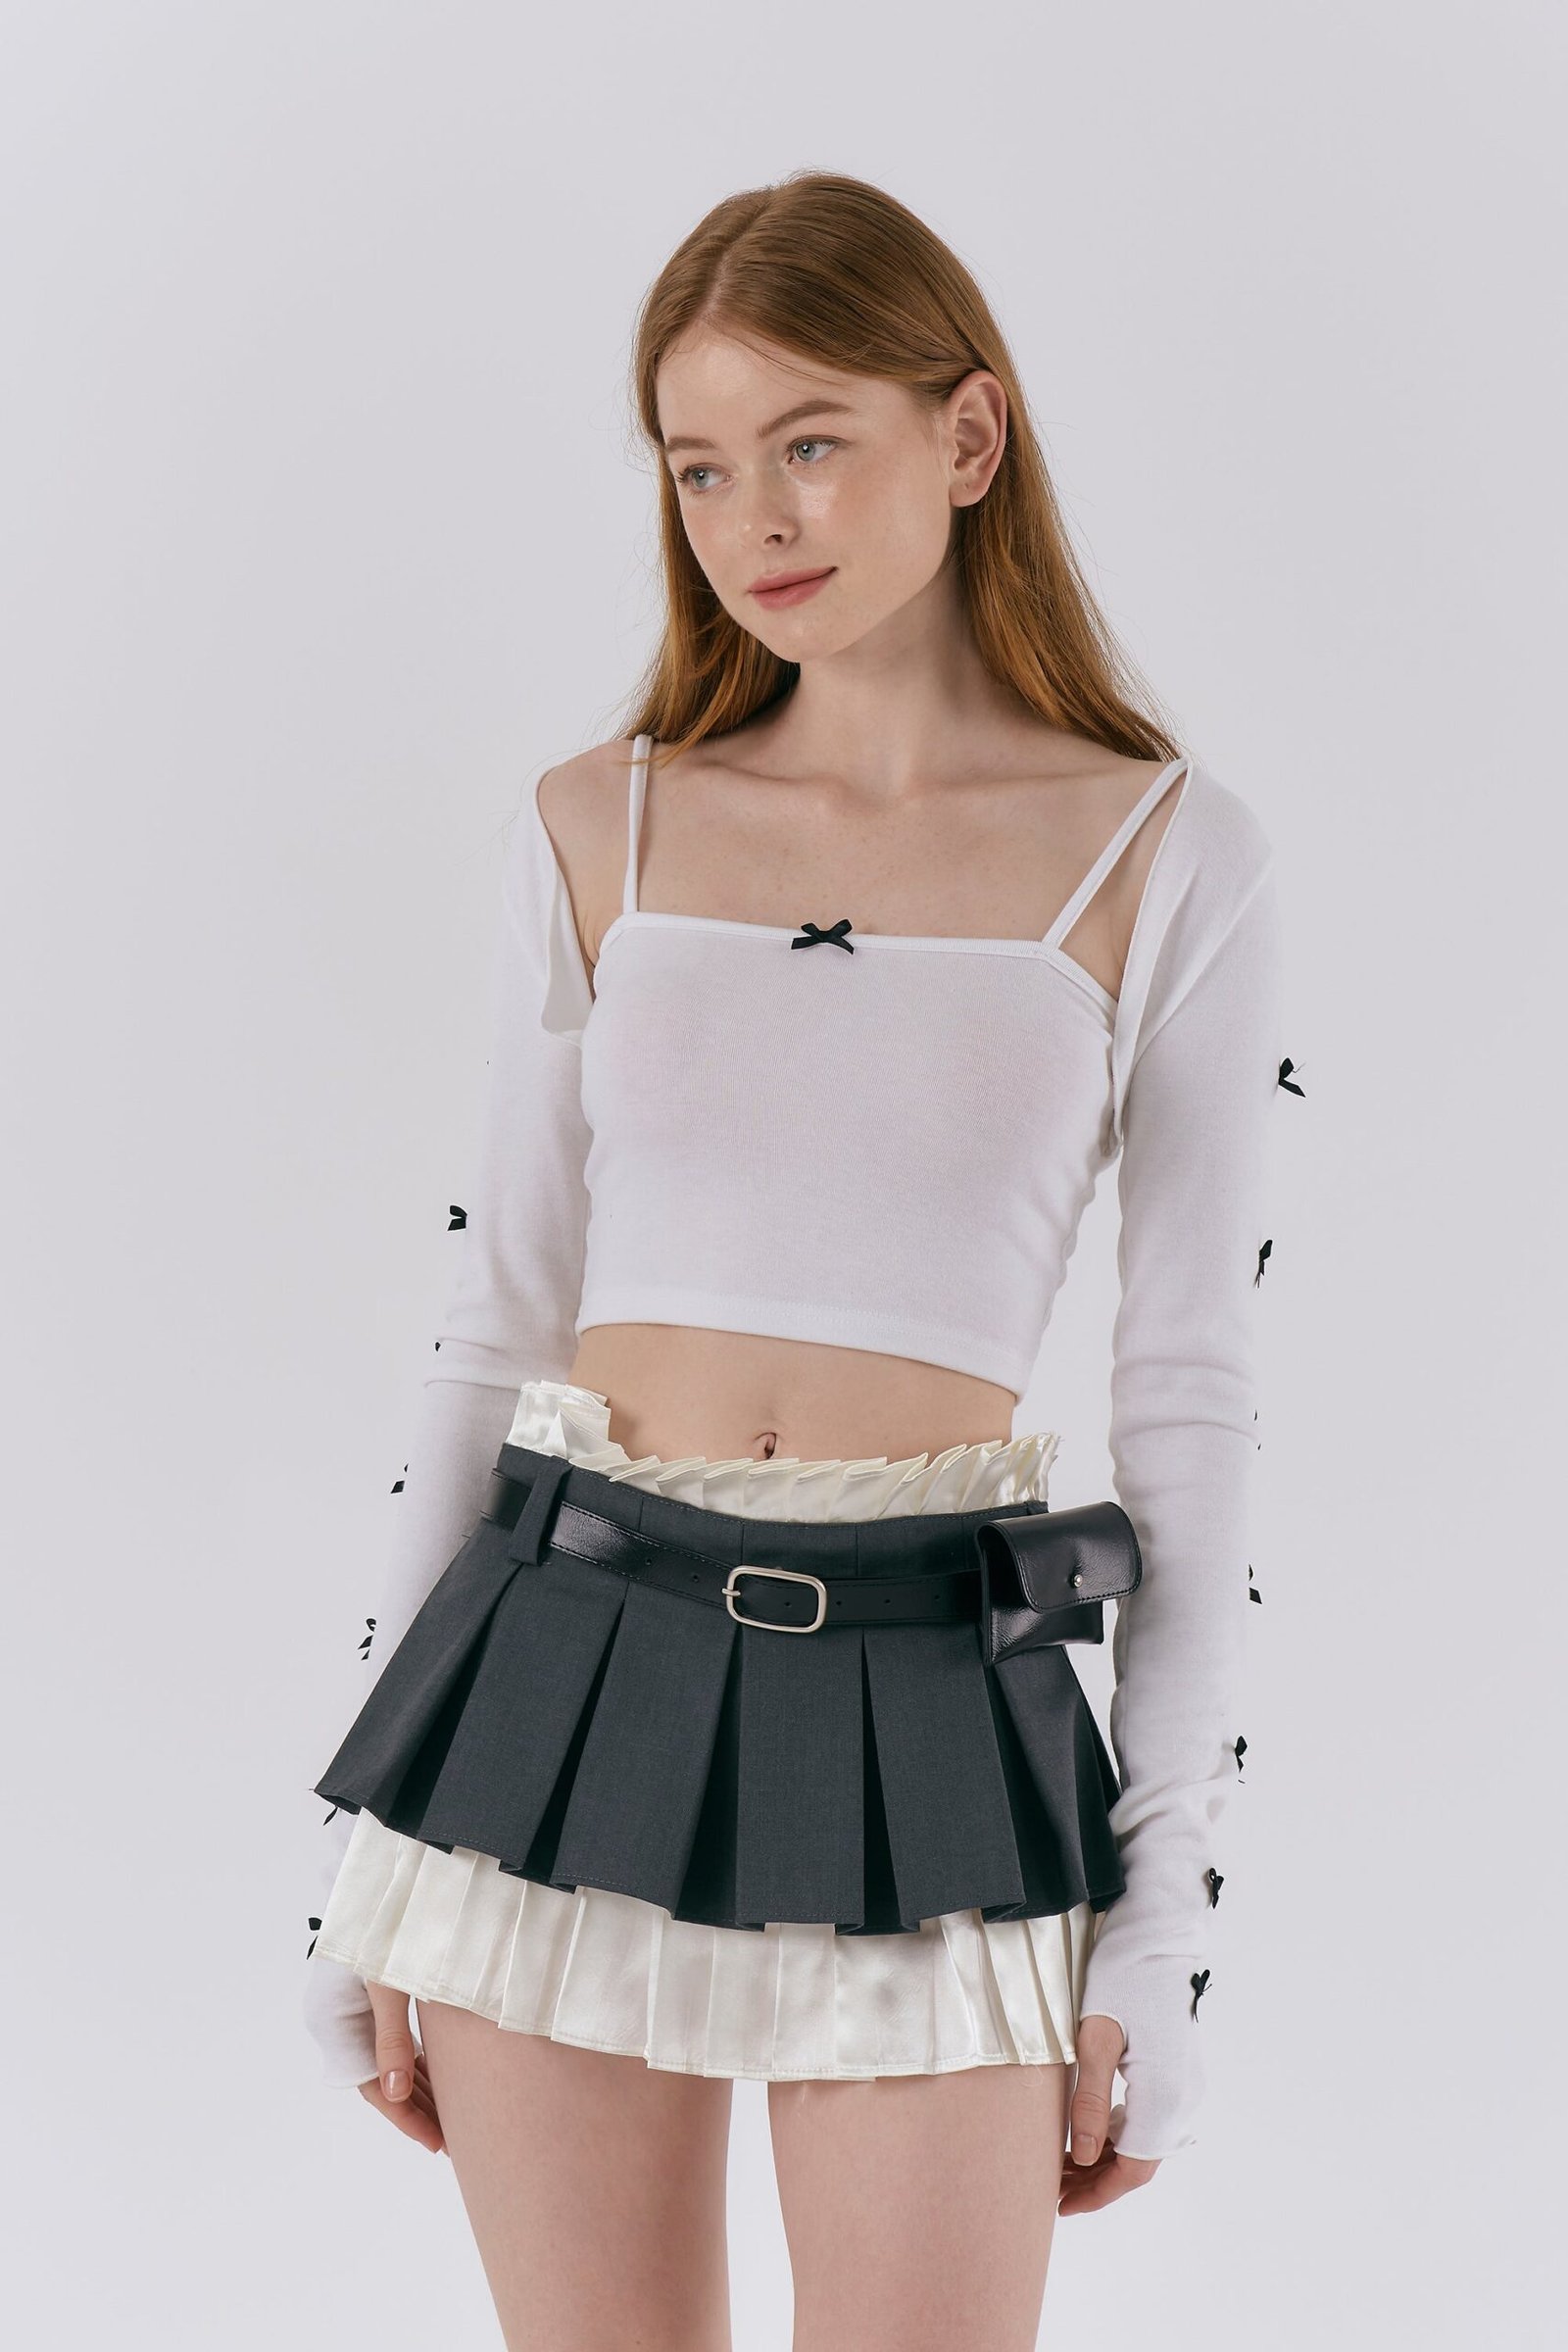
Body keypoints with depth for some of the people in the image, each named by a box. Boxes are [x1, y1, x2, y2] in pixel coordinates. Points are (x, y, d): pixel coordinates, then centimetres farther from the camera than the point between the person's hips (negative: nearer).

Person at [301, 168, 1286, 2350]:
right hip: (569, 1677, 2)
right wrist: (369, 1868, 8)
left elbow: (1191, 1399, 1)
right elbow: (500, 1314, 9)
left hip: (930, 1720, -2)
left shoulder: (1171, 857, 0)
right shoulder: (600, 828, 6)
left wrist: (1170, 1926, -1)